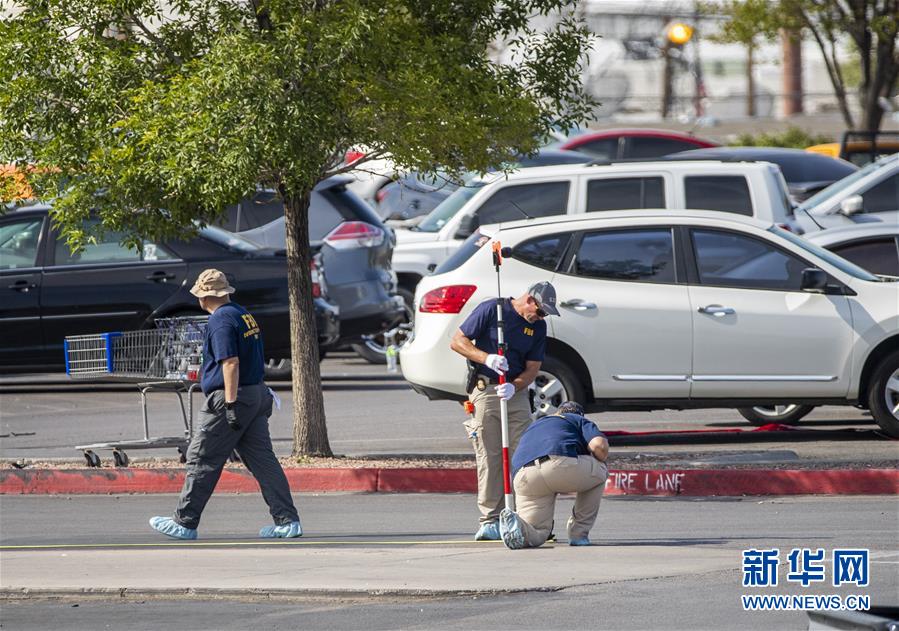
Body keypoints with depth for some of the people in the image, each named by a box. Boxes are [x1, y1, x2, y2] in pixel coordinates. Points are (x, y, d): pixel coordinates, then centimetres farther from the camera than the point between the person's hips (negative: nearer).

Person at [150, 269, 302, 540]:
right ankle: (287, 520, 1)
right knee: (262, 459, 7)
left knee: (202, 460, 0)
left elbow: (231, 363, -22)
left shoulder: (221, 320, -14)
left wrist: (231, 405, -24)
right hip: (257, 394, 9)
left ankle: (184, 523, 5)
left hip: (230, 397, -9)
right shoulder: (244, 315, 15)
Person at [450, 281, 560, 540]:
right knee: (489, 458, -5)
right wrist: (487, 358, -20)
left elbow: (532, 368, 7)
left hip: (516, 392, 4)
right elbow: (458, 341, -5)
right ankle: (490, 520, -2)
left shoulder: (538, 326, 8)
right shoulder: (491, 309, -5)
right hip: (484, 390, -4)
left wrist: (514, 386, -14)